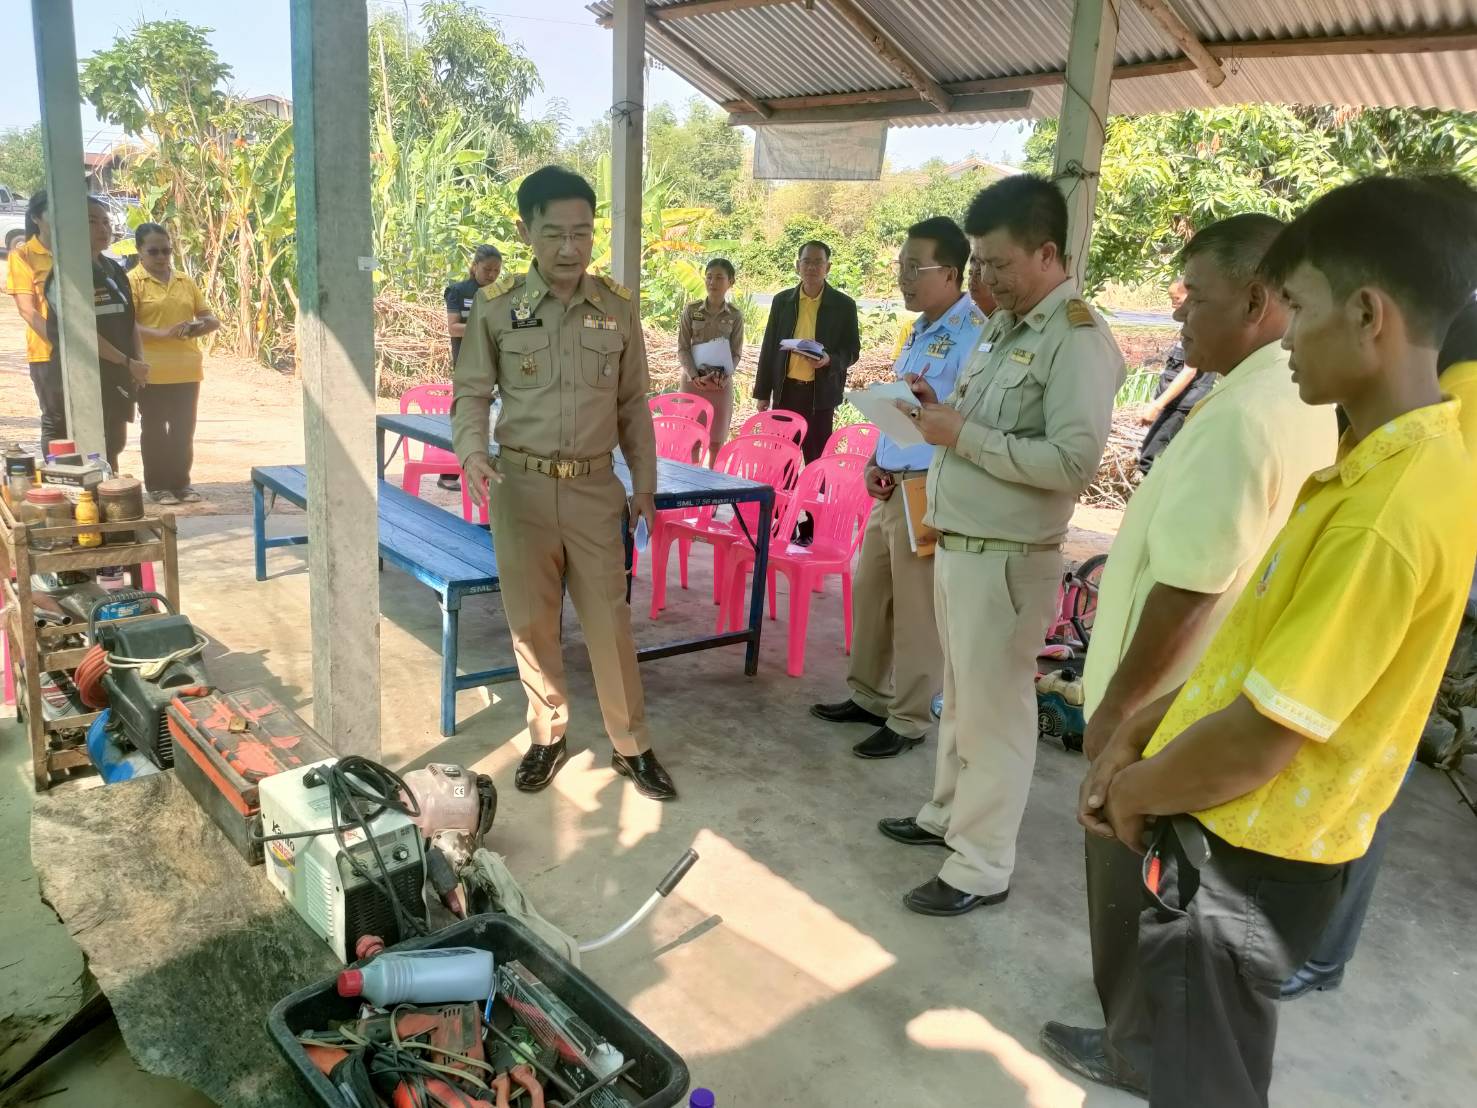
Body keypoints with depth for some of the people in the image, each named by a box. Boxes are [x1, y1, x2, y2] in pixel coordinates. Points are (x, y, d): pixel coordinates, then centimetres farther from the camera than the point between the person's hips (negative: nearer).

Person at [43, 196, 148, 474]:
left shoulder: (115, 271, 12)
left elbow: (130, 321, 14)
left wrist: (138, 363, -1)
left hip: (118, 375, 7)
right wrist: (128, 363, -17)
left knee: (114, 446, 14)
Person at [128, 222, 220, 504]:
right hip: (152, 372, -4)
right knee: (154, 430, 5)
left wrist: (194, 328, -10)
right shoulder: (132, 281, -3)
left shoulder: (186, 281, 12)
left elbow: (212, 320, 12)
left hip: (187, 370, 4)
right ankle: (157, 485, 13)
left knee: (183, 430, 10)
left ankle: (181, 482, 20)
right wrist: (163, 333, -25)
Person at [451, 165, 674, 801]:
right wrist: (472, 452, -15)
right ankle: (547, 736, 29)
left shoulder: (618, 308, 1)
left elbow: (633, 405, 8)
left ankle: (632, 746, 20)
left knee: (609, 622, 4)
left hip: (596, 488, 0)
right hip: (521, 486, 0)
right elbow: (472, 393, 4)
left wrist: (644, 484, 9)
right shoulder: (495, 308, -3)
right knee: (531, 622, 10)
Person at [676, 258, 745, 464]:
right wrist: (695, 377, -16)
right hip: (693, 380, 0)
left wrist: (723, 377, -17)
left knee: (716, 442, 3)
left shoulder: (735, 316, 0)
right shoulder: (691, 310, -1)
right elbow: (682, 349, -3)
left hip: (722, 383, 0)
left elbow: (736, 353, 0)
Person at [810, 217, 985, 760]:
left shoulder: (973, 332, -16)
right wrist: (874, 463, 11)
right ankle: (868, 696, 33)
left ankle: (909, 720, 17)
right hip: (892, 486, 9)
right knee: (869, 593, 17)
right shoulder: (920, 329, 15)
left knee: (915, 611, 1)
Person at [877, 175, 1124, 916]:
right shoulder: (1003, 326, 14)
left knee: (994, 710, 2)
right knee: (960, 697, 20)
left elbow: (1073, 463, -24)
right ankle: (947, 814, 37)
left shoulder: (1078, 339, -15)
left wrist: (964, 436, -21)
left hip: (1005, 558, -9)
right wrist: (939, 411, 1)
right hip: (957, 544, 9)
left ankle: (981, 868, 16)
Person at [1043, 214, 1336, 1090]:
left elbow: (1187, 589, -28)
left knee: (1133, 891, 10)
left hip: (1170, 710, -9)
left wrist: (1115, 706, -17)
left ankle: (1136, 1047, 29)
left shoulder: (1244, 416, -27)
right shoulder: (1308, 404, 4)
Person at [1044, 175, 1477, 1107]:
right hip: (1235, 831, 9)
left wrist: (1135, 793, -9)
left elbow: (1258, 740, -27)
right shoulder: (1398, 456, 2)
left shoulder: (1390, 509, -29)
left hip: (1249, 856, -9)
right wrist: (1144, 728, 5)